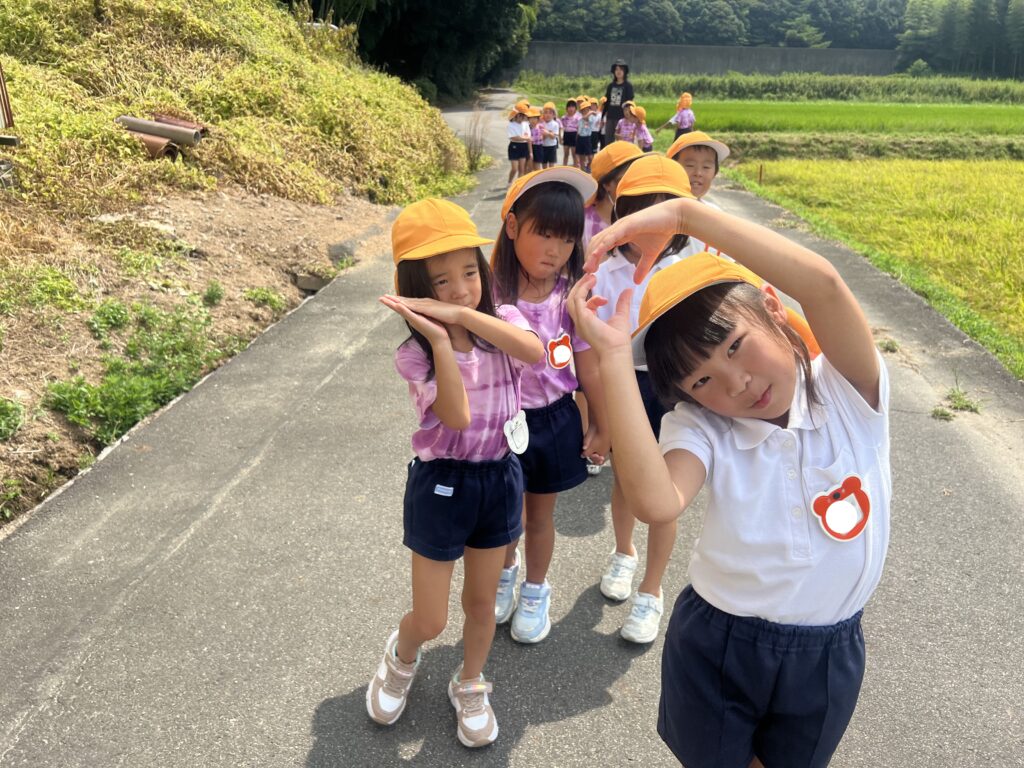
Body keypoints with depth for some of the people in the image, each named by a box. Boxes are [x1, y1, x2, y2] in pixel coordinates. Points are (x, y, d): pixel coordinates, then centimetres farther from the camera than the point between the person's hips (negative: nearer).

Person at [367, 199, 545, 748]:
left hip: (500, 477, 3)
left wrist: (461, 313, -33)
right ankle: (400, 657, 44)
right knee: (430, 621, 8)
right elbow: (457, 417, -28)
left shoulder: (501, 321, -7)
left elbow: (535, 351, -29)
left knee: (482, 601, 19)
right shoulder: (414, 352, -16)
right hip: (442, 483, -3)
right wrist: (440, 337, -36)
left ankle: (469, 688, 46)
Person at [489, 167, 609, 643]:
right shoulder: (490, 292, -18)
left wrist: (601, 426, 5)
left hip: (553, 421, 0)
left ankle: (535, 591, 45)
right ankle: (506, 573, 53)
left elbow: (588, 369, -3)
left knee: (539, 515, 20)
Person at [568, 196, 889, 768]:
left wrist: (684, 213, -41)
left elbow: (823, 283, -39)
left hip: (826, 656, 1)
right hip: (714, 648, 0)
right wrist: (614, 358, -41)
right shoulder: (701, 429, -16)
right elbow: (658, 503, -40)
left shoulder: (851, 391, -18)